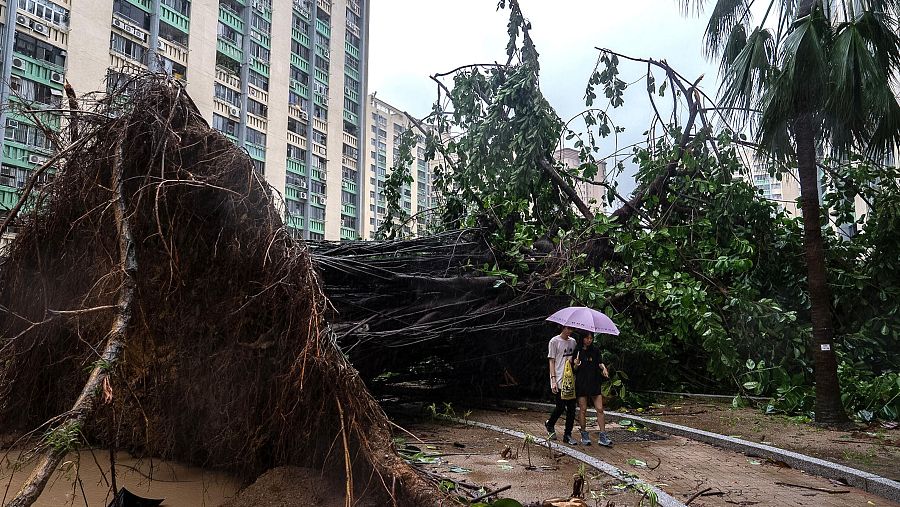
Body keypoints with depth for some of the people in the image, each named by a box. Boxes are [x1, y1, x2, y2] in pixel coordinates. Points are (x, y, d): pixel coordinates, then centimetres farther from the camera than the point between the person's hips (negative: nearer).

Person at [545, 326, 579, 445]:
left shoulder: (573, 342, 12)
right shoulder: (554, 341, -3)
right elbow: (551, 361, -5)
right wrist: (553, 380, -11)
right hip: (559, 381, -5)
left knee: (571, 408, 2)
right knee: (560, 407, -3)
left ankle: (567, 435, 12)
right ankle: (550, 424, 25)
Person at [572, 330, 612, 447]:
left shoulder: (595, 350, 5)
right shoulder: (577, 351, -1)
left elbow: (599, 362, 8)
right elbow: (574, 369, 2)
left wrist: (603, 367, -13)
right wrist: (576, 365, -20)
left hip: (594, 383, 2)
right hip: (581, 383, -2)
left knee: (600, 409, -2)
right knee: (583, 409, 2)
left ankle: (602, 436, 2)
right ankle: (584, 435, 14)